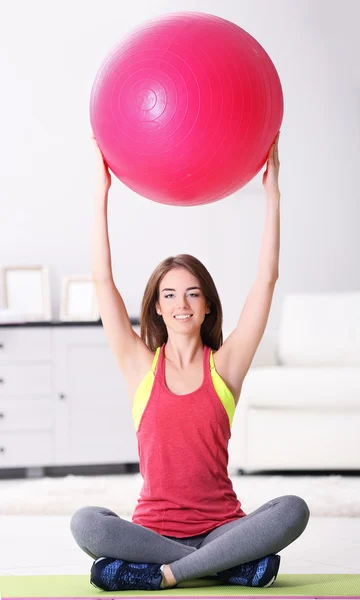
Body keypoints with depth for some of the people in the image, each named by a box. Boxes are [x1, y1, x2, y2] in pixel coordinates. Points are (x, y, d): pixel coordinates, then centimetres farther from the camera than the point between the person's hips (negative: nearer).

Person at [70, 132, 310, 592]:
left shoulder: (224, 365, 5)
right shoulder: (141, 365, 6)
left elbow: (267, 279, 0)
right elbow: (103, 279, 1)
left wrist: (271, 191, -2)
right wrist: (102, 191, -1)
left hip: (221, 527, 0)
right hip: (153, 528, 0)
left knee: (293, 509, -29)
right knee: (85, 523, -31)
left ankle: (163, 573, -25)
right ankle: (236, 565, -24)